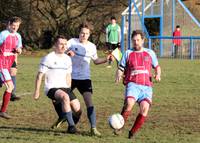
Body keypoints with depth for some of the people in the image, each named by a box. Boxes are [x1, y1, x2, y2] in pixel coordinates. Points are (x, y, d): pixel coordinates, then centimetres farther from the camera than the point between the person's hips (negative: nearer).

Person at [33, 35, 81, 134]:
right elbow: (40, 76, -4)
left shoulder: (67, 59, 13)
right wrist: (37, 92, -6)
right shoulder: (48, 58, -6)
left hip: (64, 88, 6)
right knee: (65, 97, -36)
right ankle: (71, 126, -33)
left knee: (77, 108, -10)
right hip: (51, 88, -6)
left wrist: (68, 91, 19)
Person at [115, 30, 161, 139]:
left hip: (146, 86, 2)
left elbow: (157, 67, 27)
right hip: (132, 84, -2)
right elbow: (121, 69, 13)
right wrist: (118, 76, -9)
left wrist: (158, 75, 5)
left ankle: (132, 132, -8)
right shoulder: (128, 53, 14)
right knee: (129, 103, -32)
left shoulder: (150, 53, 18)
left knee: (145, 108, -23)